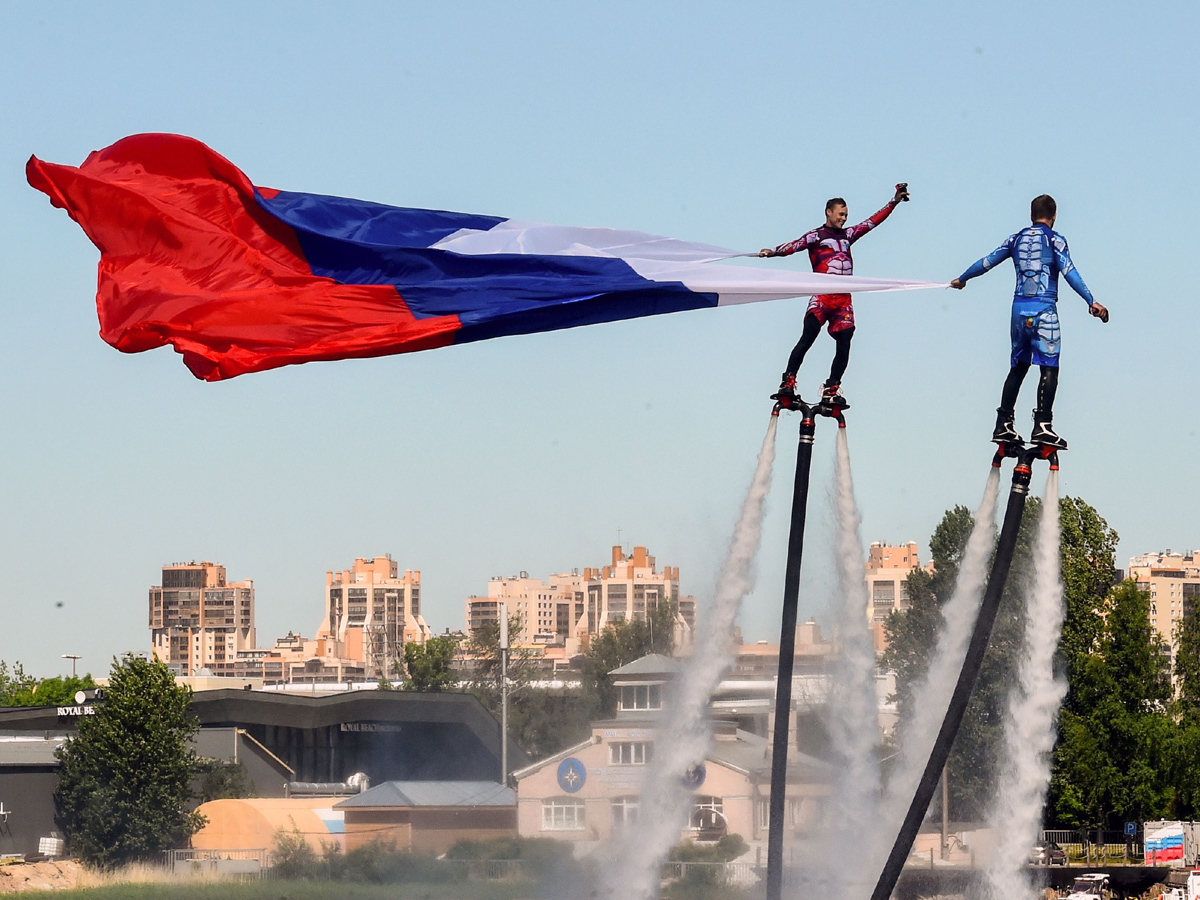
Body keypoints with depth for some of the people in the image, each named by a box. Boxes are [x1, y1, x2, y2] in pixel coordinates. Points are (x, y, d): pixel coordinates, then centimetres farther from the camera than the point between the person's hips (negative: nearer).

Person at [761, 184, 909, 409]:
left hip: (843, 299, 6)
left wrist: (894, 201, 21)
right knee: (808, 337, -18)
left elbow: (873, 222, 25)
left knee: (844, 345, -2)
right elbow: (795, 245, -9)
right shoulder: (816, 236, 6)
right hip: (822, 295, -6)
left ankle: (831, 391, 2)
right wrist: (773, 252, -27)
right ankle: (788, 383, -22)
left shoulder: (847, 235, 23)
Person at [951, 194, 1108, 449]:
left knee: (1018, 367, 15)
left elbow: (986, 262, 22)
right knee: (1049, 367, -6)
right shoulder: (1054, 239, -1)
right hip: (1044, 308, -5)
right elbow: (1069, 272, -12)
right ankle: (1042, 426, -18)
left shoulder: (1016, 239, 13)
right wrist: (1091, 301, -16)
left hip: (1019, 308, 5)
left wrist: (962, 279, 38)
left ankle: (1003, 426, 12)